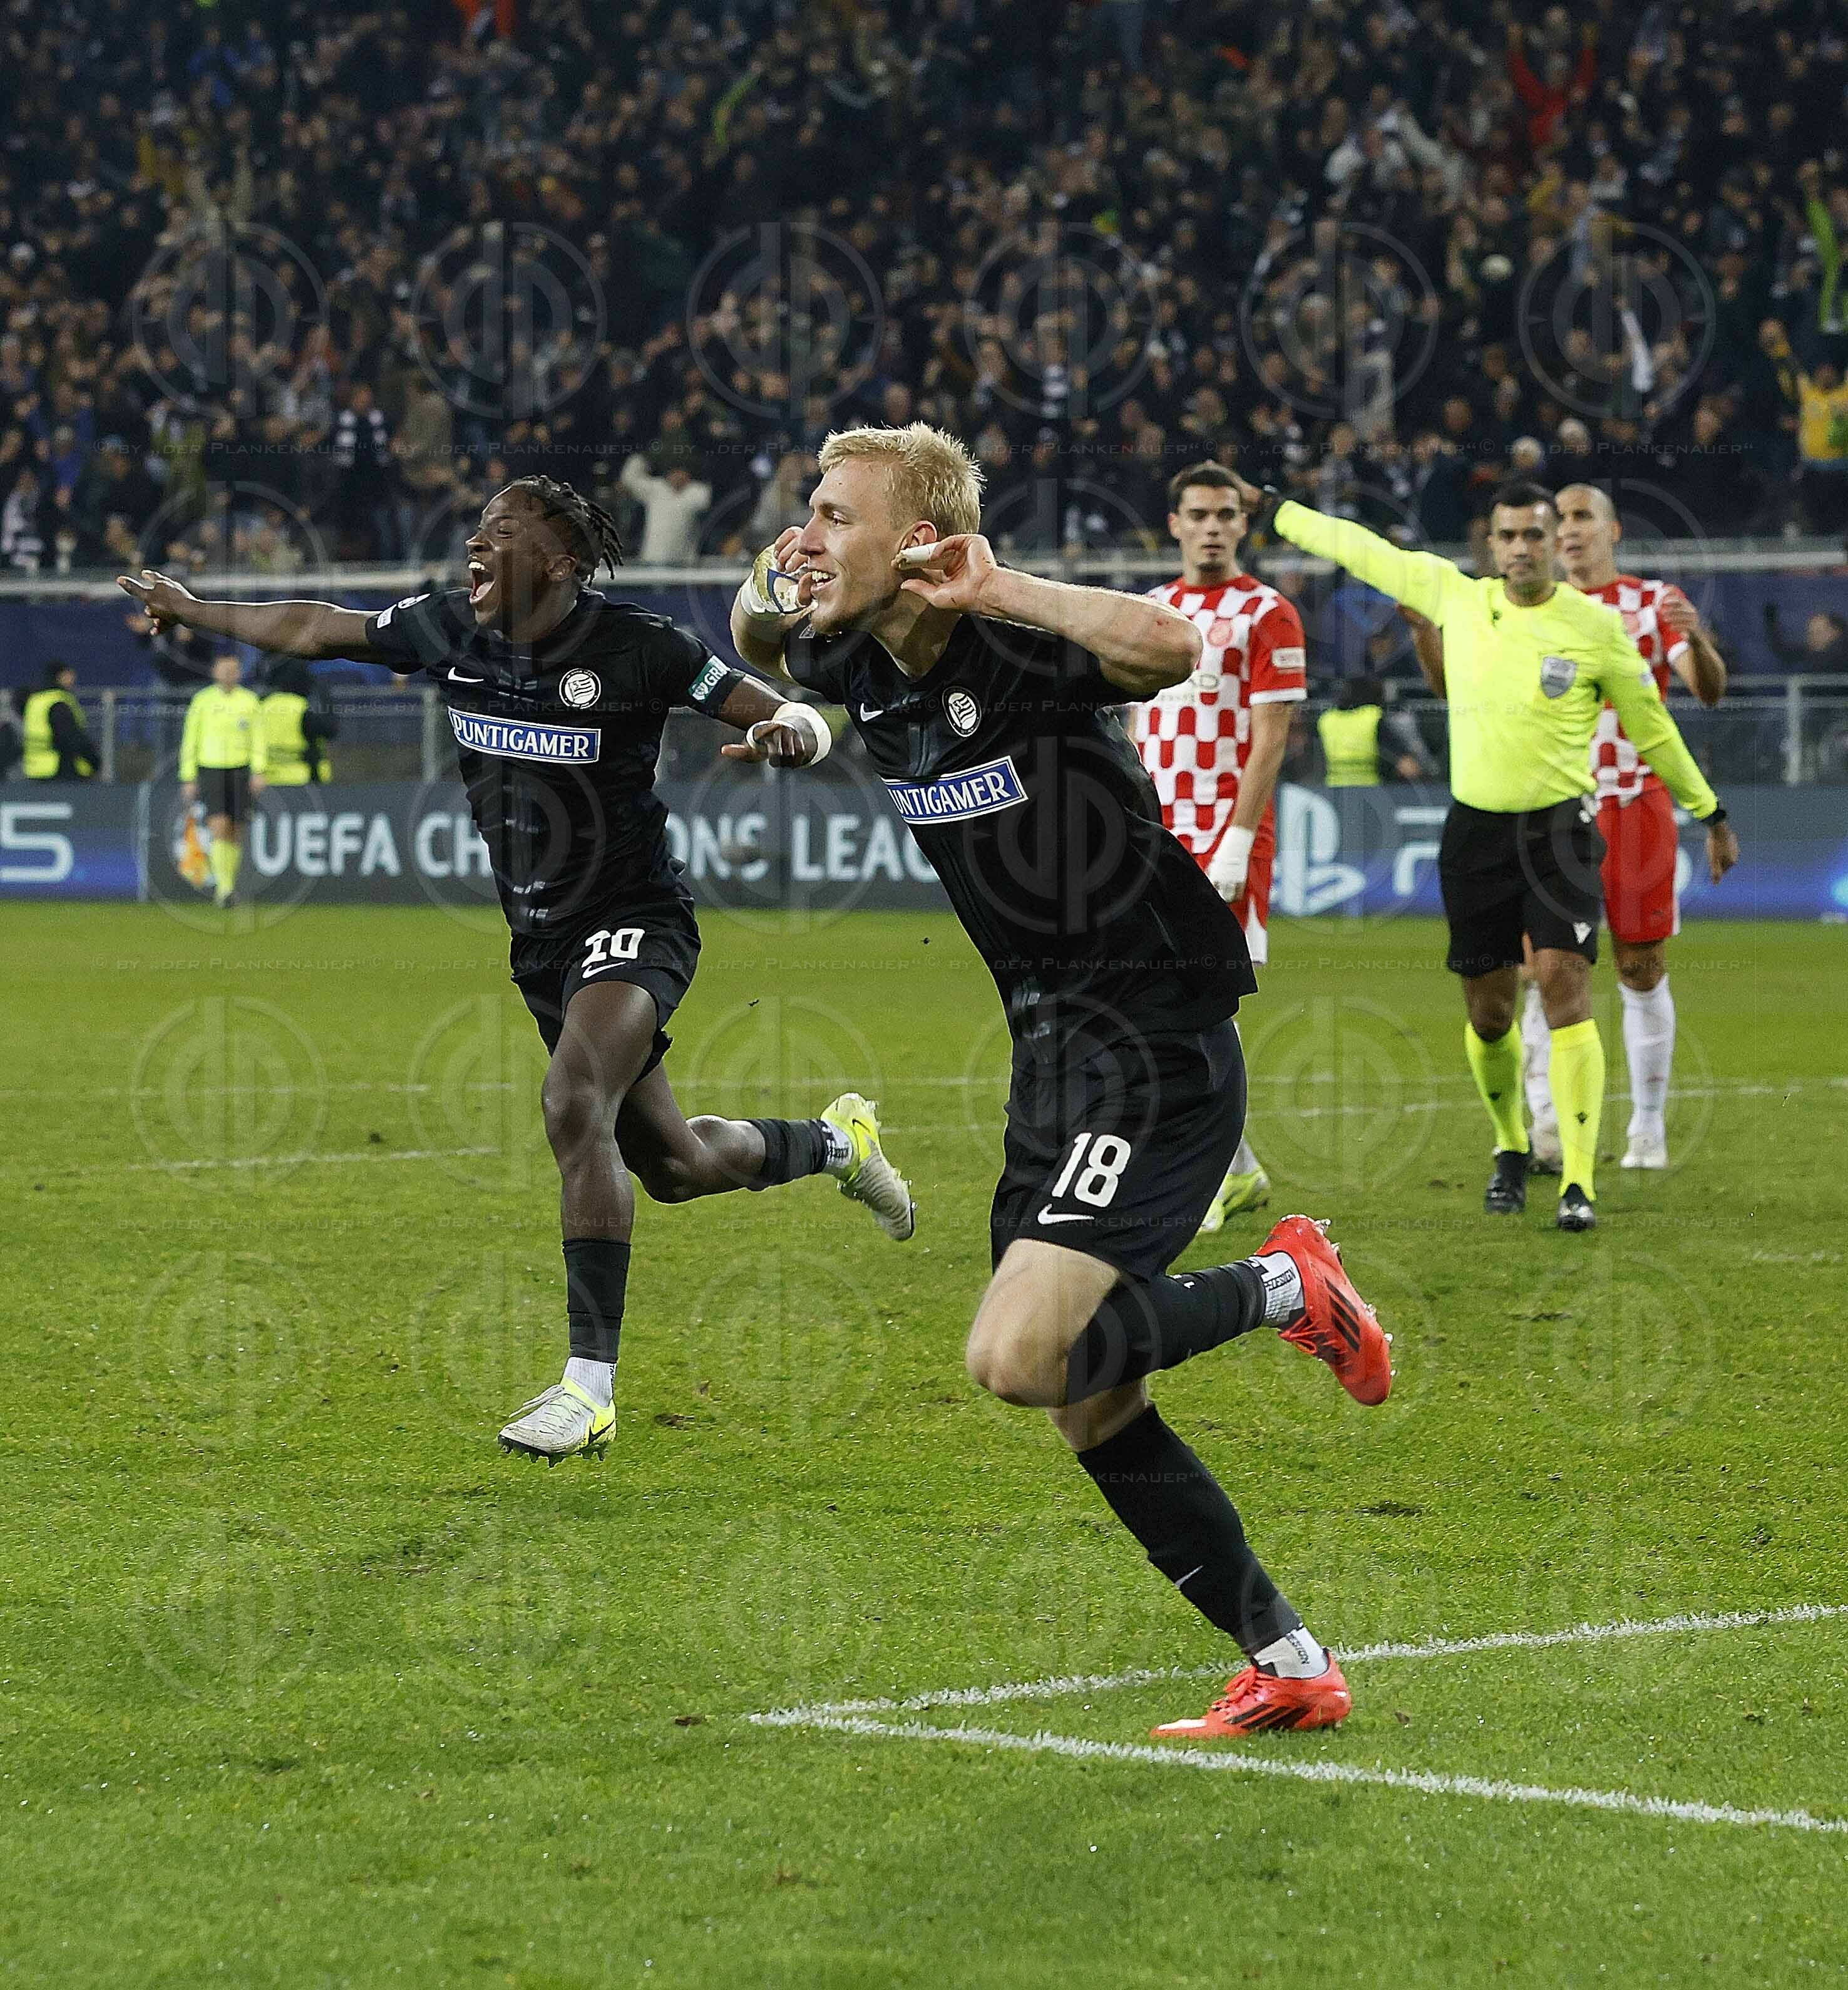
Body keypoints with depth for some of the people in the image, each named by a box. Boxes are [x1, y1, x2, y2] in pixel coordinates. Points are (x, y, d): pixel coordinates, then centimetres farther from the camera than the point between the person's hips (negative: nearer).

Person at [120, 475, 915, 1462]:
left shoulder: (635, 647, -17)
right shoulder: (447, 630, -2)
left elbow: (794, 719, -12)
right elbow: (315, 628, 13)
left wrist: (790, 731, -36)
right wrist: (193, 611, 22)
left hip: (633, 921, -6)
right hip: (540, 945, 6)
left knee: (574, 1102, -31)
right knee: (676, 1168, 16)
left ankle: (590, 1384, -29)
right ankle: (836, 1139, 49)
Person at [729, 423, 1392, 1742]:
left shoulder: (1017, 648, -19)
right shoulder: (860, 668, 5)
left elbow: (1172, 646, -40)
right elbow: (760, 644, 29)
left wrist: (997, 588, -36)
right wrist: (767, 597, 10)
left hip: (1155, 1052, -9)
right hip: (1055, 1054, 9)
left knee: (1018, 1359, -22)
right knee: (1091, 1409, 9)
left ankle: (1284, 1288, 0)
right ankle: (1290, 1669, 20)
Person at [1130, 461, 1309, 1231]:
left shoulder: (1267, 614, -4)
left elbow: (1269, 739, -10)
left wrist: (1236, 840, -17)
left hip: (1228, 836, -6)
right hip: (1160, 839, 6)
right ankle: (1238, 1167, 16)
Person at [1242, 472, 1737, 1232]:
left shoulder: (1595, 627, -4)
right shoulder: (1455, 596, 2)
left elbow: (1651, 727, 7)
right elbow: (1362, 548, 14)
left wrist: (1710, 814, 13)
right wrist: (1270, 507, 22)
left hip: (1559, 828, -3)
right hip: (1475, 827, 3)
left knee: (1564, 984, -16)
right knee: (1487, 1006, 7)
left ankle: (1578, 1182, -17)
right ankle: (1510, 1149, 32)